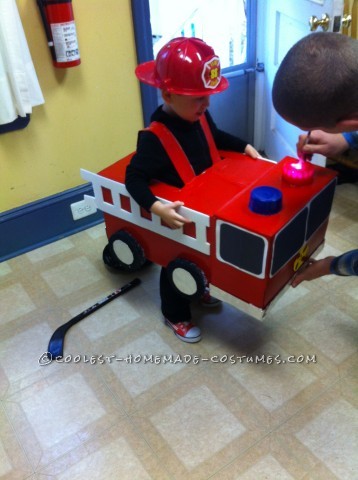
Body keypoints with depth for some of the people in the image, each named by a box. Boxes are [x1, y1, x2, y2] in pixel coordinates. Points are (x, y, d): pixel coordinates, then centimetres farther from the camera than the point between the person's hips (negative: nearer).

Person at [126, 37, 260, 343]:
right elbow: (134, 177, -31)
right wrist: (157, 208, -45)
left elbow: (217, 137, 14)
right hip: (176, 215, -7)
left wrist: (245, 147, 6)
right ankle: (175, 315, 36)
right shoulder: (156, 137, -32)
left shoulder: (200, 117, -8)